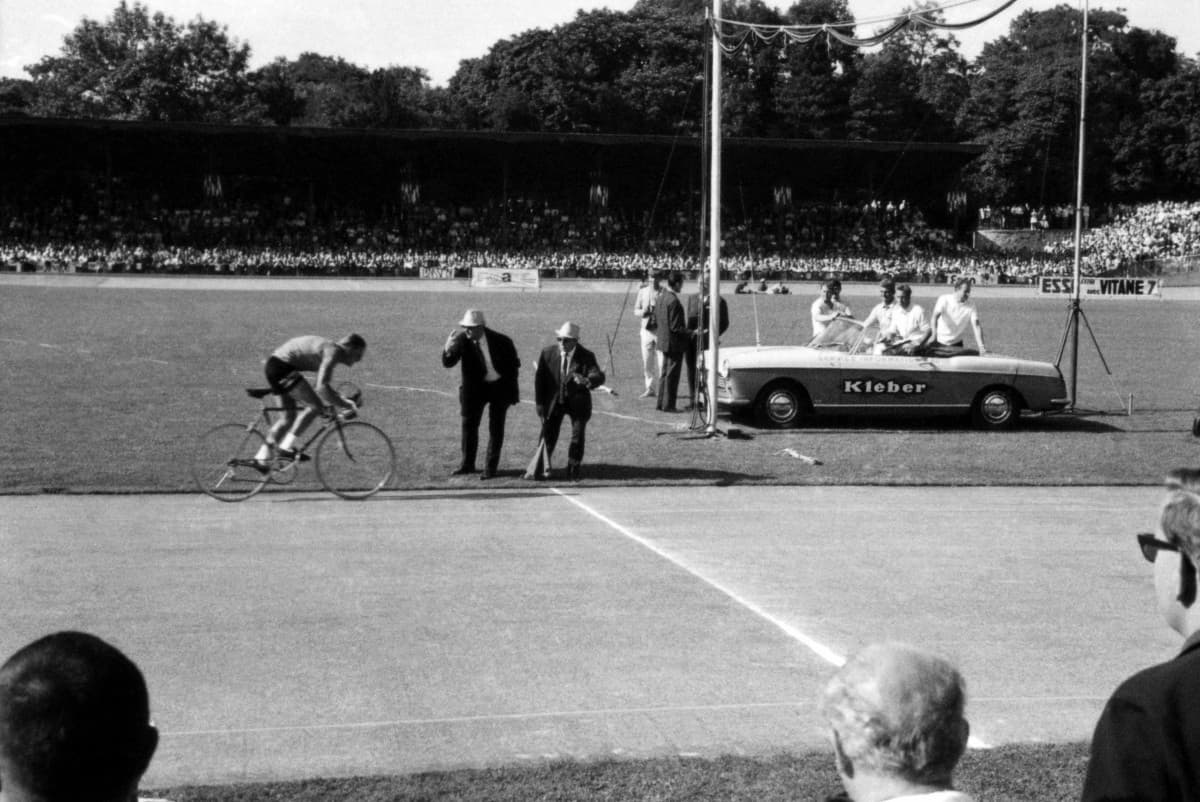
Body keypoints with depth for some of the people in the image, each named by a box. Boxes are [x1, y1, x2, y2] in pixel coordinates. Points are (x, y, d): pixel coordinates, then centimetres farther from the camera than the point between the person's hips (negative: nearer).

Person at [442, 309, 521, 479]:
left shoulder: (500, 341, -20)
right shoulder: (462, 339, -16)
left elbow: (514, 363, -4)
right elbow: (448, 363, -21)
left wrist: (512, 387, -1)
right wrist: (448, 349, -42)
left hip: (499, 387, -2)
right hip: (475, 387, 2)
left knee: (496, 427, 2)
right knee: (469, 424, 7)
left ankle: (490, 467, 12)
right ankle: (467, 464, 20)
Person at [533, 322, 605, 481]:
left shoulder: (586, 356, -14)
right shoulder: (548, 353, -9)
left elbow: (599, 376, -26)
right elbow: (539, 379, -3)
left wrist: (586, 381, -49)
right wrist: (539, 403, -7)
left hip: (577, 402, -1)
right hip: (554, 401, 1)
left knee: (578, 437, 1)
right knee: (548, 436, 7)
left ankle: (573, 471, 18)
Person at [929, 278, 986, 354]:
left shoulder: (971, 307, -13)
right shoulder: (944, 299, -14)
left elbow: (976, 326, -22)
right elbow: (934, 316, -24)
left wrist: (981, 347, -37)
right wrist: (934, 333, -44)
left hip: (956, 344, 1)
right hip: (939, 341, -1)